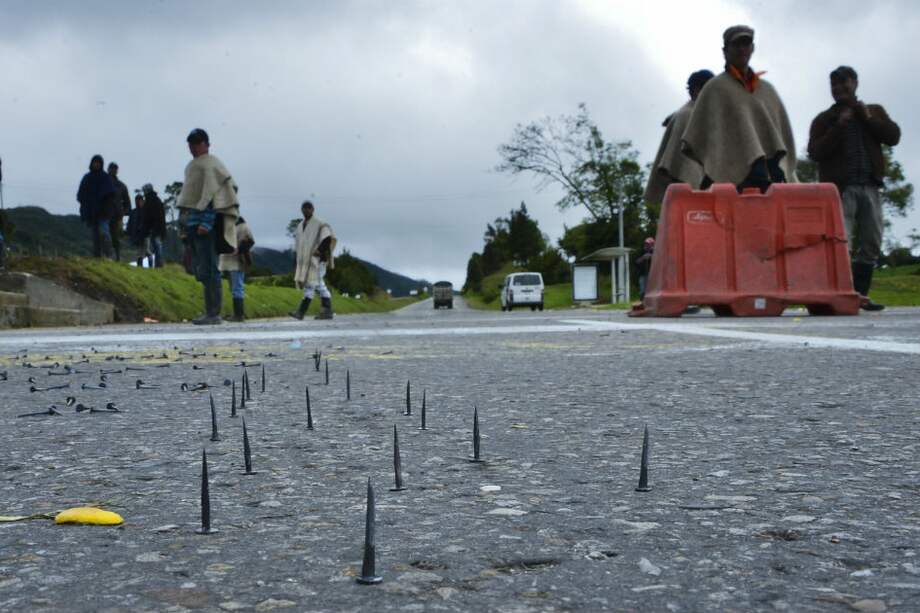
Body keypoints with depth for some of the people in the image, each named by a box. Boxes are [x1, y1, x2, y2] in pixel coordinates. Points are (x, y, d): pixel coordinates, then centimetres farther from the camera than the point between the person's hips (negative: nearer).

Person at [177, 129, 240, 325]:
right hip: (192, 220, 10)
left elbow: (211, 194, -17)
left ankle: (213, 314, -9)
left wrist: (206, 222, -25)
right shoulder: (193, 165, 21)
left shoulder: (210, 164, -8)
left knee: (207, 268, -10)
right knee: (199, 268, 11)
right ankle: (210, 311, 16)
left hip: (205, 219, -10)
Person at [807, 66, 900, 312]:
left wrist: (869, 118, -4)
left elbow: (893, 136, 5)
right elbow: (815, 152, -3)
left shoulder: (874, 111, 18)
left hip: (870, 187, 4)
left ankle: (861, 294, 9)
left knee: (871, 245, 3)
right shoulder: (824, 119, 11)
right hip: (840, 189, -3)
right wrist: (839, 126, -10)